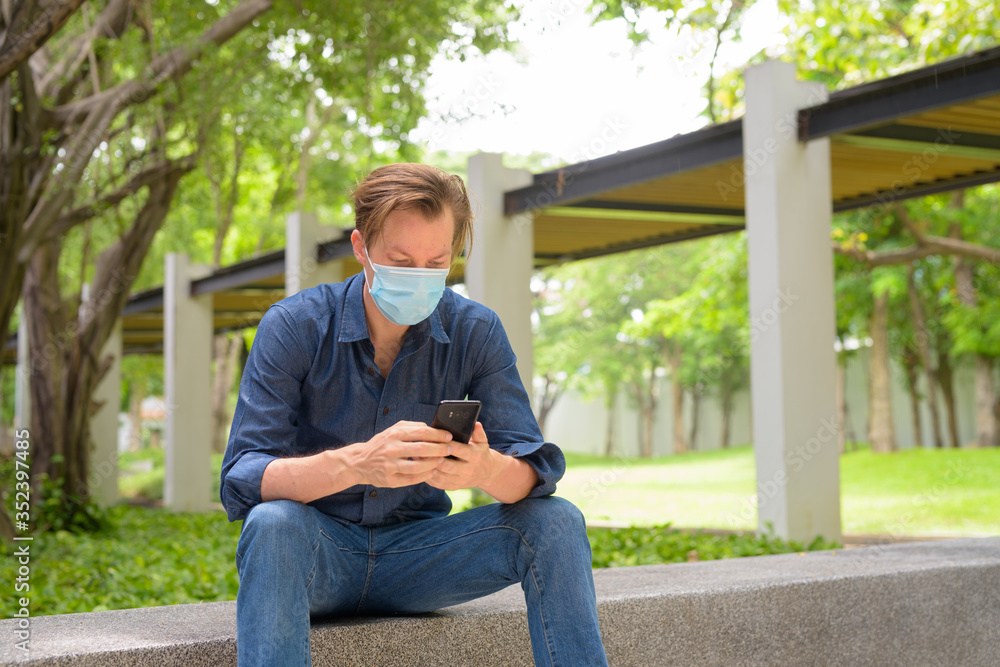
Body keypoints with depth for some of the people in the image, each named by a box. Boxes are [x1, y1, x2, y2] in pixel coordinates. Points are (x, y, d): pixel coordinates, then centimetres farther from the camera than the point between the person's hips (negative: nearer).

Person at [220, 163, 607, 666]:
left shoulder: (475, 331, -5)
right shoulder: (294, 326, -13)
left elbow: (536, 471, -11)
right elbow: (239, 482, -22)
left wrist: (487, 469, -37)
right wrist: (355, 463, -41)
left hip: (417, 555, 2)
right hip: (321, 554, -2)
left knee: (556, 522, -19)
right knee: (273, 523, -35)